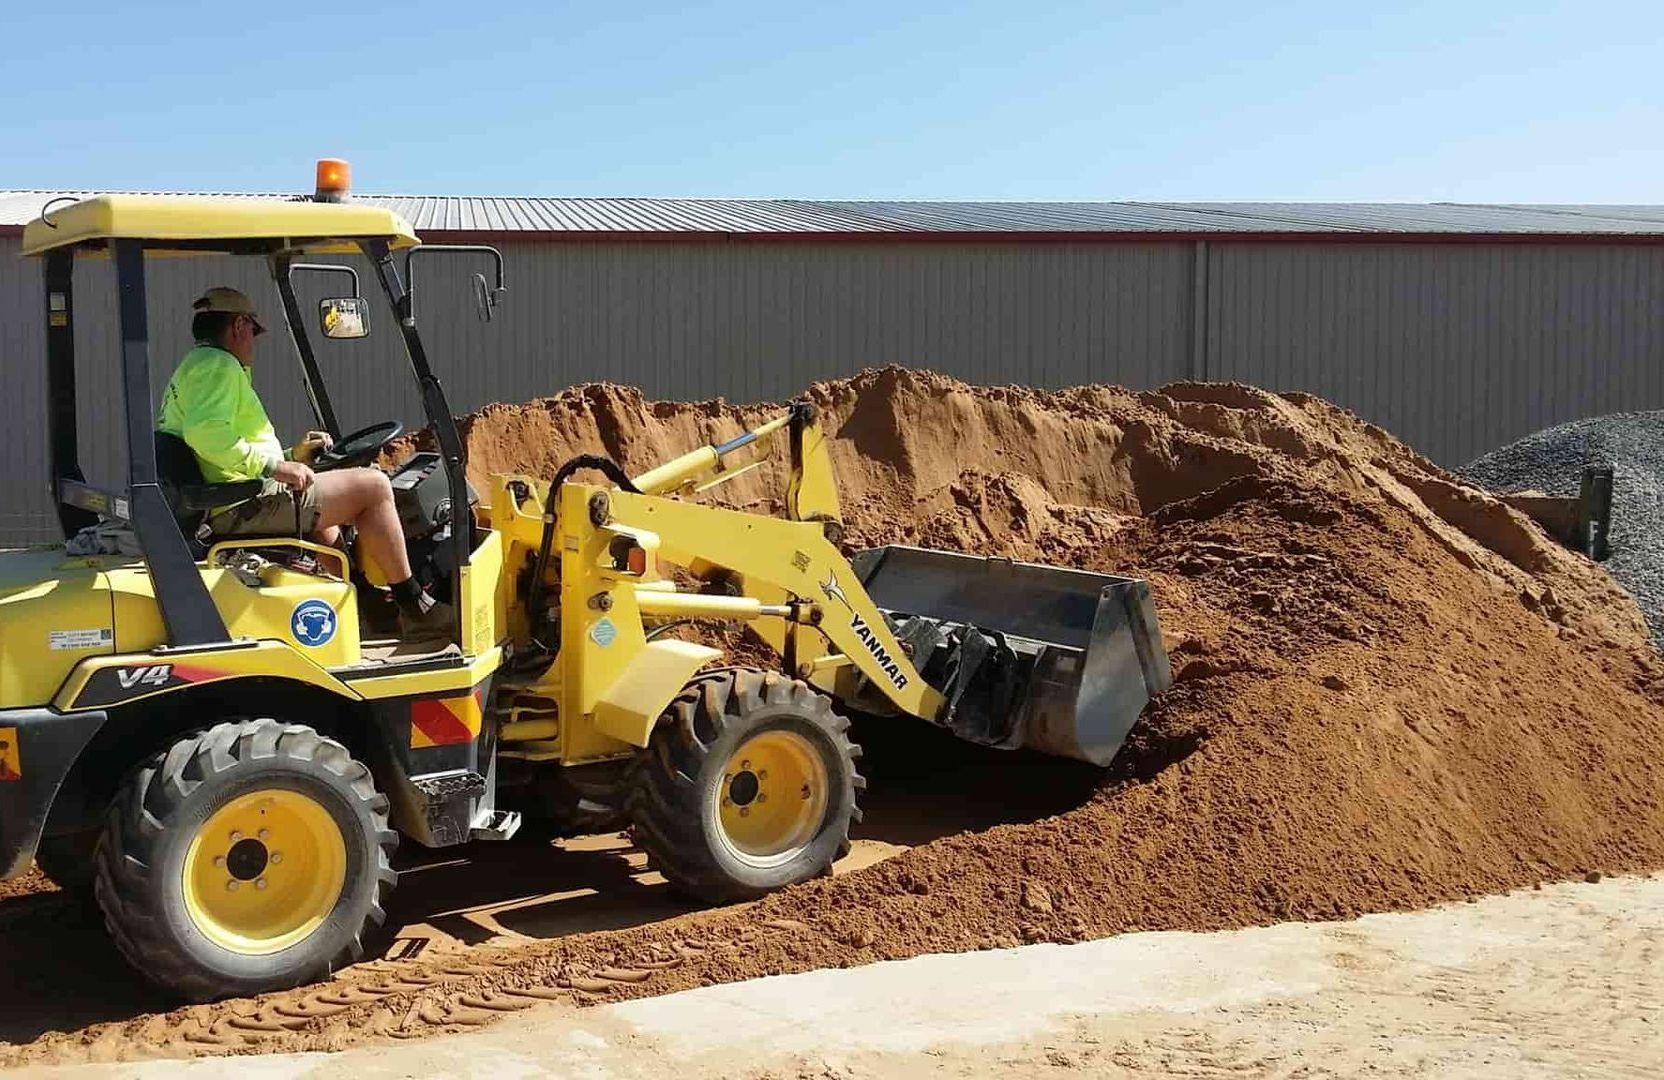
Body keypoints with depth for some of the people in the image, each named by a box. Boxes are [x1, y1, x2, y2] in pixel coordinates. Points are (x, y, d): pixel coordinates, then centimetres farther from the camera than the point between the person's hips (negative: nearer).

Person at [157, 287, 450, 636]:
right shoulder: (218, 365, -10)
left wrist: (289, 456, 21)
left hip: (219, 511, 11)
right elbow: (205, 433, -28)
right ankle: (414, 606, -3)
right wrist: (275, 466, -25)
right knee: (372, 486, -8)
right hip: (243, 506, -11)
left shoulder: (190, 369, 24)